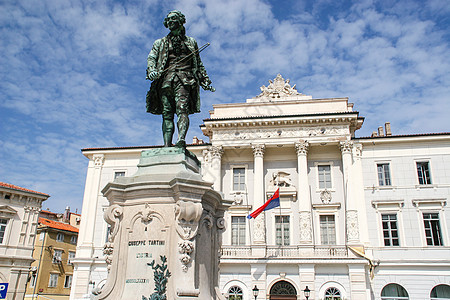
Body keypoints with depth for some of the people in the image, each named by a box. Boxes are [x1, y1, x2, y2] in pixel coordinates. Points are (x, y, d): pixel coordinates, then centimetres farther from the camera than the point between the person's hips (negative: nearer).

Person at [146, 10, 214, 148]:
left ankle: (181, 140, -40)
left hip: (184, 79, -2)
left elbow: (199, 64, 26)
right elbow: (151, 58, 12)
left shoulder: (191, 42, 26)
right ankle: (167, 146, -13)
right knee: (167, 113, -8)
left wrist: (206, 82, 17)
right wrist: (151, 70, -11)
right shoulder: (160, 43, 26)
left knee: (182, 110, -22)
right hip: (165, 79, 2)